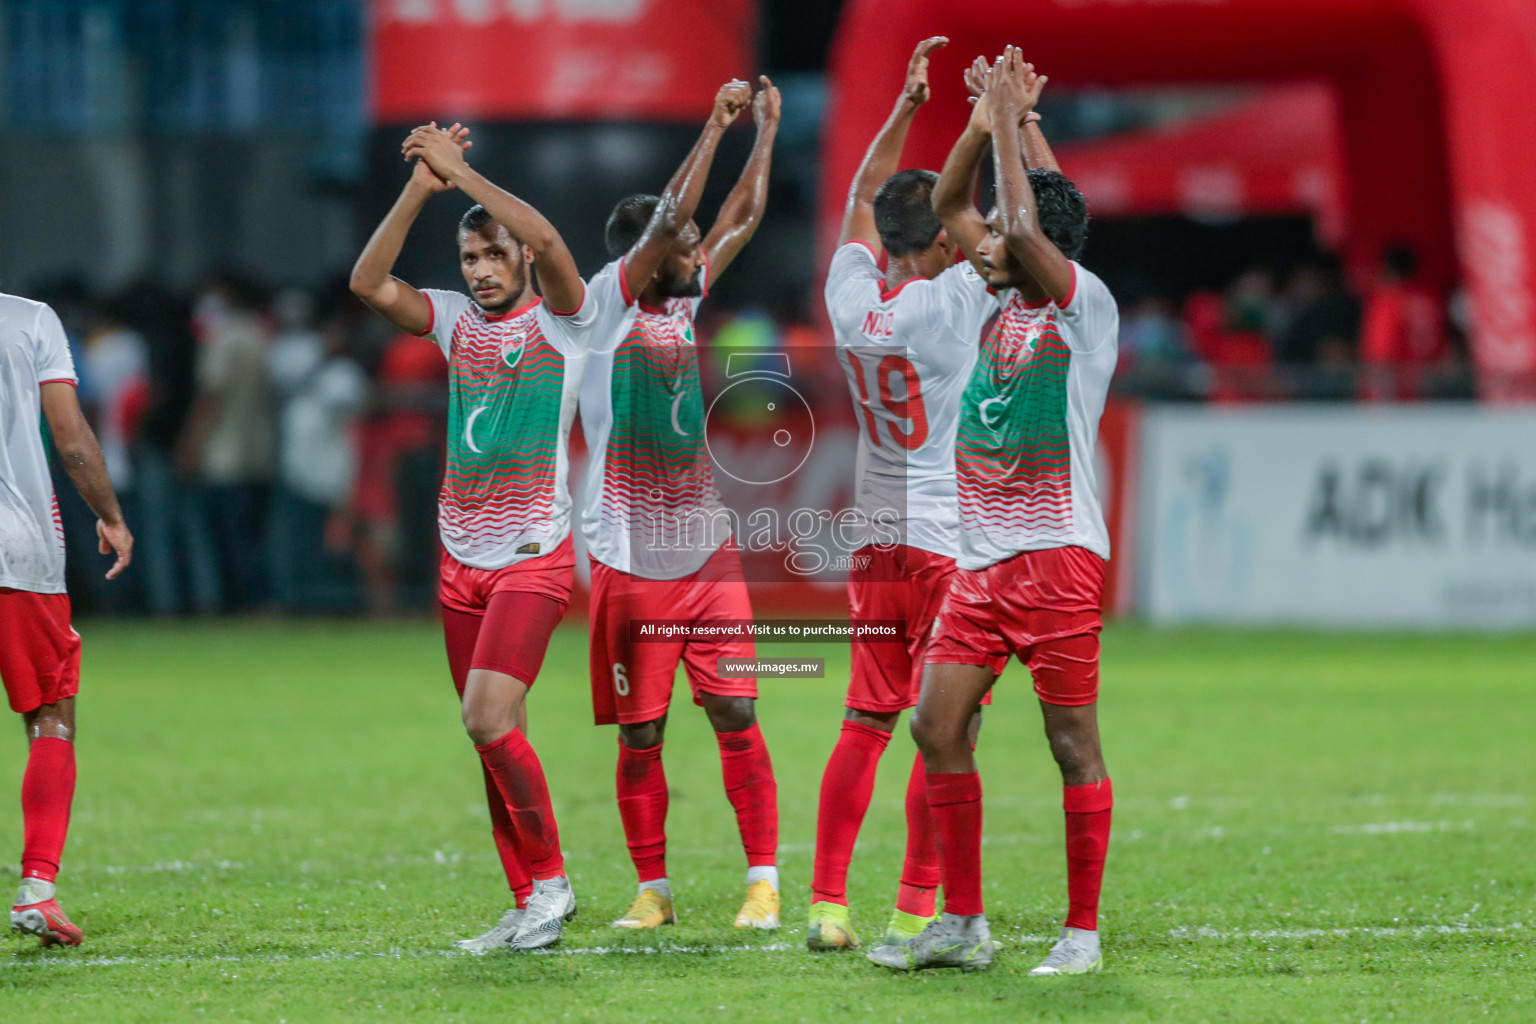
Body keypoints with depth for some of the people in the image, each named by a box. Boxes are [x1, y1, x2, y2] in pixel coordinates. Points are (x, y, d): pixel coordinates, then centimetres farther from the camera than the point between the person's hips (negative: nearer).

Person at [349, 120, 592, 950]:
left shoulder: (561, 320, -4)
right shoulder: (454, 320, 10)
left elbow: (545, 240, -23)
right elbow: (369, 283, -3)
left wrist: (460, 170, -17)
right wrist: (422, 187, -10)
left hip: (532, 559, -6)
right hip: (462, 561, 6)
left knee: (488, 716, -19)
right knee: (492, 736, 6)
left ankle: (549, 878, -6)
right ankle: (530, 902, 12)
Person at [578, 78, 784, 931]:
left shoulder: (682, 304, 11)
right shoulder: (605, 307, -6)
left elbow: (741, 220, 17)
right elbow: (669, 219, -16)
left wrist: (766, 129, 16)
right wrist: (716, 125, -13)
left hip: (707, 555, 5)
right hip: (630, 563, -5)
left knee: (736, 715, -3)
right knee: (640, 734, 2)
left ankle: (764, 877, -2)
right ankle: (652, 888, 11)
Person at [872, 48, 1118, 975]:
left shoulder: (1085, 305, -8)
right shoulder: (1000, 299, 12)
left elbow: (1026, 229, -23)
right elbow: (949, 207, 20)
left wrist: (1009, 128, -13)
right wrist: (987, 123, 8)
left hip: (1056, 552, -8)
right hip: (982, 555, 8)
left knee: (1073, 741, -3)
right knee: (939, 725, 3)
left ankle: (1083, 932, 1)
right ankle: (963, 923, 10)